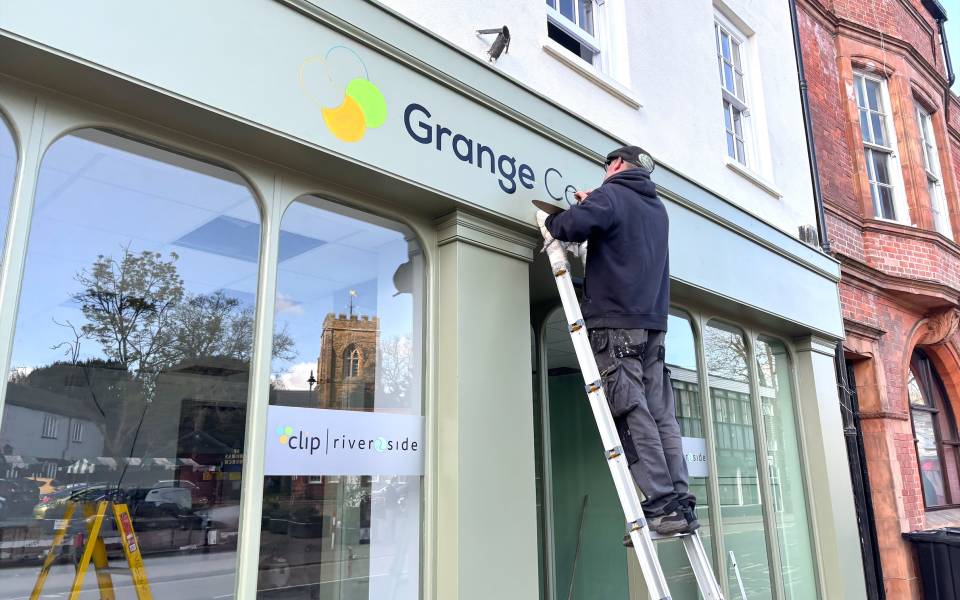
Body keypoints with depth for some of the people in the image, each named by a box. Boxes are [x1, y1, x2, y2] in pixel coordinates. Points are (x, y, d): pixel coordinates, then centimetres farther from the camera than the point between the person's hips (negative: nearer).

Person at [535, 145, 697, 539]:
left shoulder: (612, 194, -1)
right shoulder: (657, 208, 24)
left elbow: (576, 225, -18)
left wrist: (548, 221, 3)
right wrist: (593, 204, 38)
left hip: (616, 323, -8)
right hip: (653, 324, 8)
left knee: (633, 416, -9)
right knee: (661, 415, 4)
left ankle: (662, 505, -11)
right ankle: (681, 503, 3)